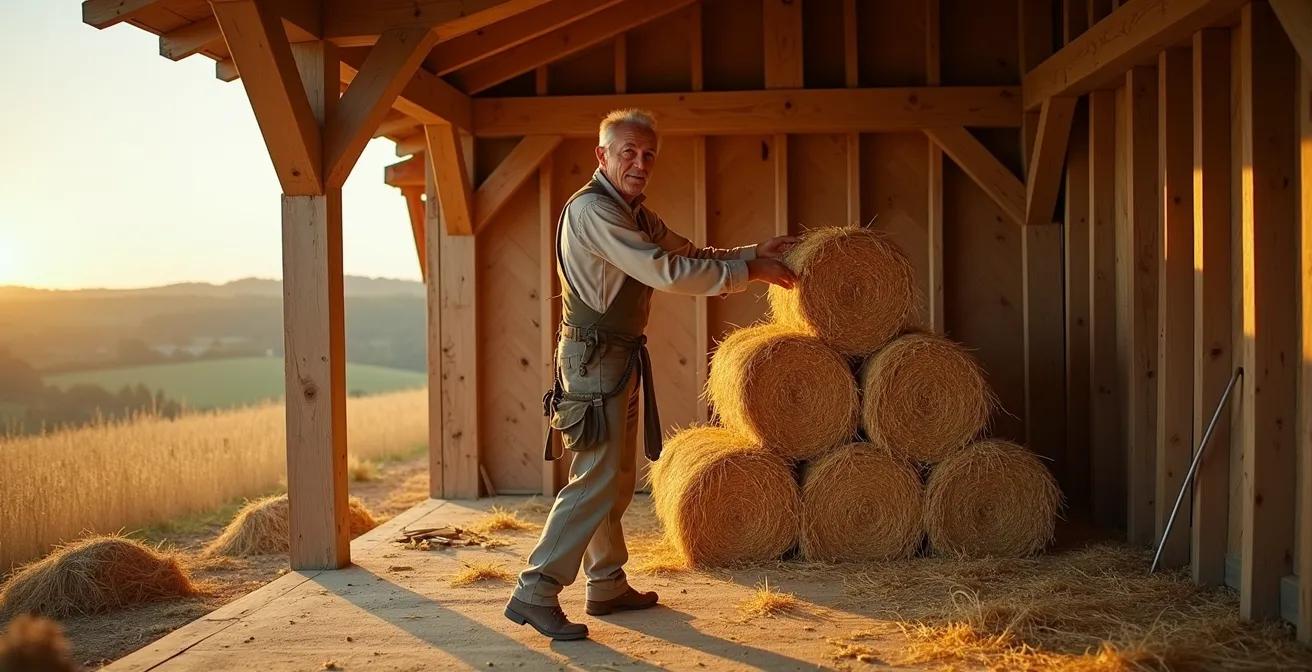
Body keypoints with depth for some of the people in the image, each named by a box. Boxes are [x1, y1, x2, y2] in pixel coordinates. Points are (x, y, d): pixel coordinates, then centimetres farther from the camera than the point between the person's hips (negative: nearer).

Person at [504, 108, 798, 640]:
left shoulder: (636, 214, 14)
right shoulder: (592, 209, -18)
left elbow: (690, 255, 18)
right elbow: (668, 273, -24)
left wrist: (754, 253, 4)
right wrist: (748, 272, -18)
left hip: (620, 359, 10)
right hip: (594, 357, -10)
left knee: (617, 478, 15)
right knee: (596, 481, -11)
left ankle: (608, 585, 26)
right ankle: (534, 593, -7)